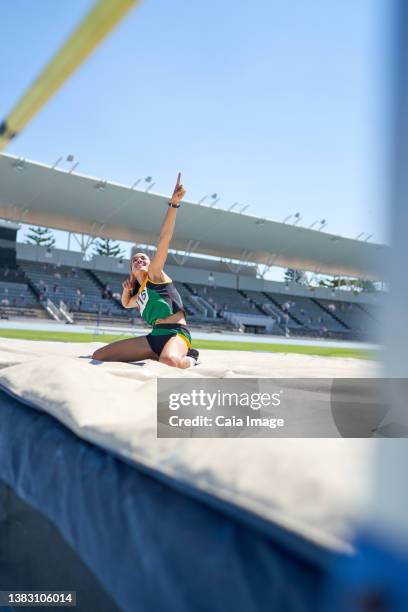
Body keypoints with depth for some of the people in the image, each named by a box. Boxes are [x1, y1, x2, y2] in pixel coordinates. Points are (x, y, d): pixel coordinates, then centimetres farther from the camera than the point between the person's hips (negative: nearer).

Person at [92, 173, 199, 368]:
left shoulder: (155, 275, 4)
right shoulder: (140, 295, 24)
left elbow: (164, 239, -9)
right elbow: (126, 303, 49)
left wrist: (173, 203, -20)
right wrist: (126, 290, 24)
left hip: (176, 333, -8)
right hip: (155, 336, 8)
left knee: (169, 361, -45)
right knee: (98, 356, 2)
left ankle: (189, 359, -6)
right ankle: (156, 355, 8)